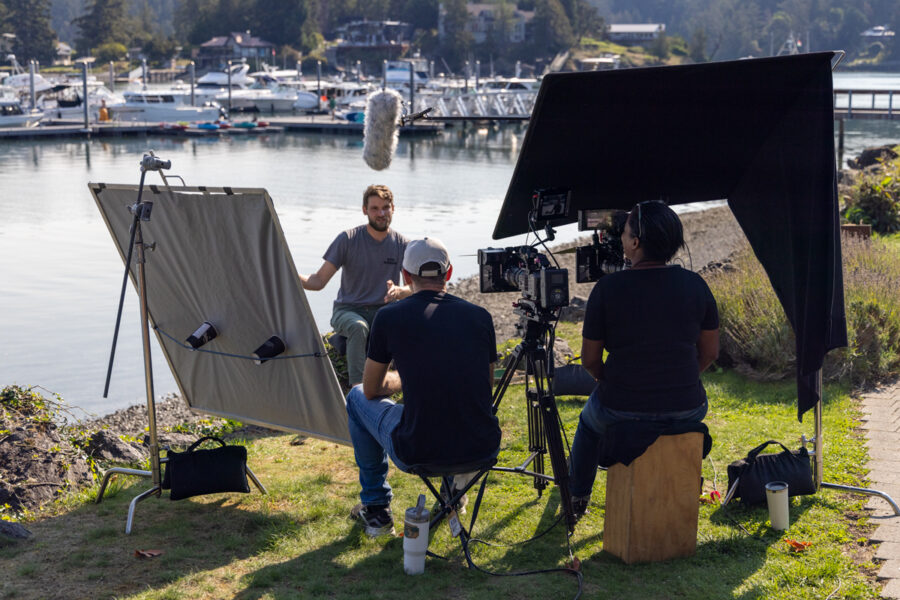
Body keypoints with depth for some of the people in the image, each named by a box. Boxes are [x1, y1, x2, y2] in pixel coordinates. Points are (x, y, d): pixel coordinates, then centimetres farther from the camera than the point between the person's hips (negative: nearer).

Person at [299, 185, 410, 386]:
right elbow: (319, 281, -7)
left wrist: (400, 291, -27)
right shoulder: (347, 239, -4)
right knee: (358, 327, -38)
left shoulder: (402, 245, 1)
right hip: (348, 311, -2)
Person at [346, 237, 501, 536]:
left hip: (417, 453, -3)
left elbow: (372, 389, 10)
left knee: (357, 397, 27)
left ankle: (376, 508, 33)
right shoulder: (480, 316, 5)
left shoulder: (389, 317, -3)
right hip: (483, 450, 3)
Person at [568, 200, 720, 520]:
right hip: (687, 410, 3)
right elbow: (709, 353, 6)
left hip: (621, 411, -2)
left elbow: (590, 359, -3)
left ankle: (576, 499, 49)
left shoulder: (608, 287, -12)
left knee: (588, 421, 34)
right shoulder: (695, 285, -3)